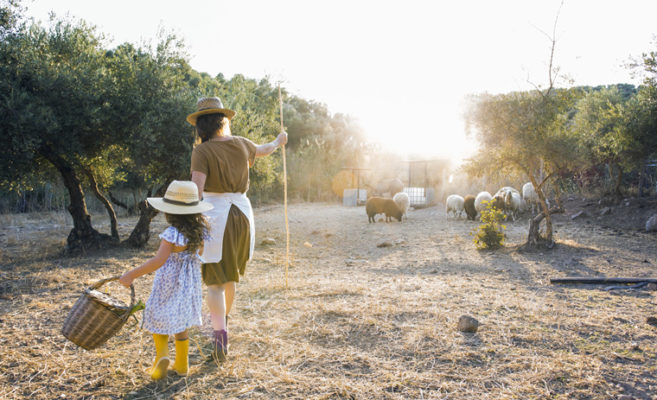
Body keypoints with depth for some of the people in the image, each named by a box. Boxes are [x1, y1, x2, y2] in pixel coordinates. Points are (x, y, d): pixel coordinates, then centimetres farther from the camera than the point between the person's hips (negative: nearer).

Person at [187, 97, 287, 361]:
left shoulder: (202, 152, -11)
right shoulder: (240, 144, 4)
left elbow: (196, 190, -21)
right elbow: (261, 151, 26)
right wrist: (278, 142, 47)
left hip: (214, 216, -5)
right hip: (241, 213, 5)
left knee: (214, 281, 3)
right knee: (230, 274, 22)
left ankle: (220, 336, -4)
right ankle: (222, 319, 41)